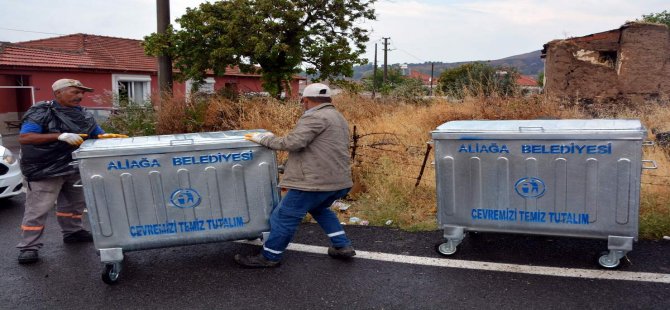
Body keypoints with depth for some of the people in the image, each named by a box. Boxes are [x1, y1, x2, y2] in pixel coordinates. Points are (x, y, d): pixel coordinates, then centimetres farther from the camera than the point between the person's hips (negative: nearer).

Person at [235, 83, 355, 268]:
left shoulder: (315, 118, -12)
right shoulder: (338, 118, 20)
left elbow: (293, 142, -22)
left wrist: (263, 138, -9)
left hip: (316, 182, -10)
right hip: (338, 181, 10)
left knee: (284, 216, 2)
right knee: (319, 209, 31)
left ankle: (269, 257, 13)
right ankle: (342, 246, 26)